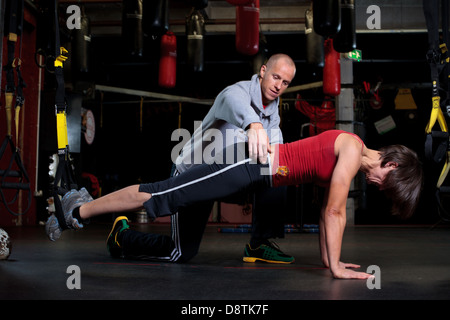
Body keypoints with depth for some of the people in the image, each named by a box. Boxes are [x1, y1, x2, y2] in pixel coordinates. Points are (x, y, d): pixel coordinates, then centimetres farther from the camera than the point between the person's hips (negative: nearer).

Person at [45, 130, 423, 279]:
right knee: (160, 194, -4)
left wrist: (327, 257, 16)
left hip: (257, 170, 8)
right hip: (248, 163, -8)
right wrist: (337, 267, -11)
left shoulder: (351, 153, 11)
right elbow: (335, 212, -17)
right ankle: (78, 211, 5)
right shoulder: (353, 150, -17)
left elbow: (328, 210, 16)